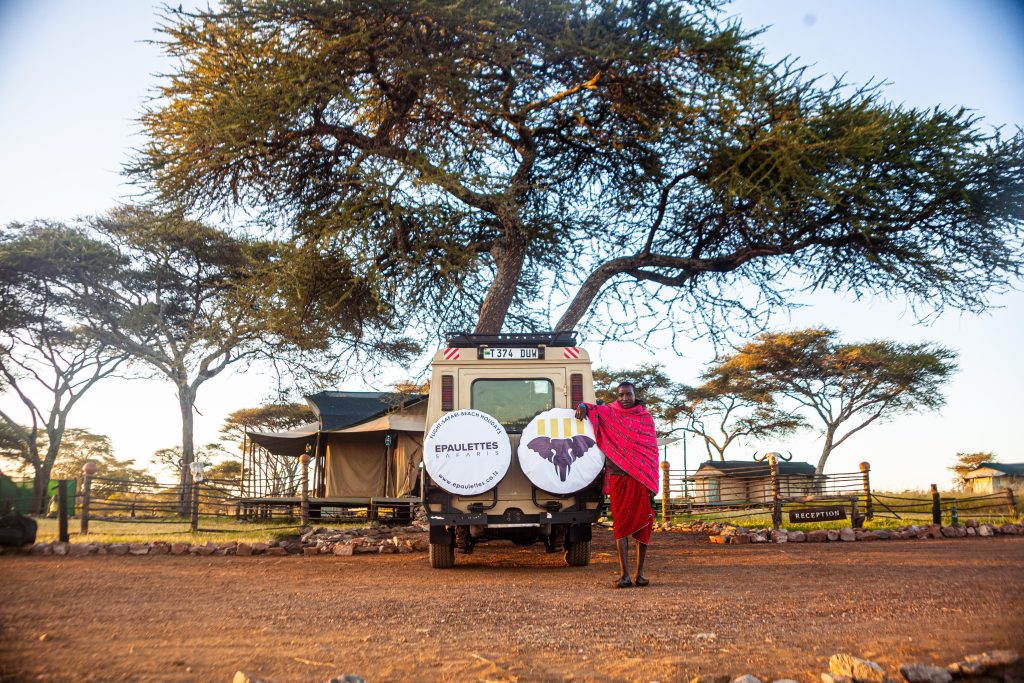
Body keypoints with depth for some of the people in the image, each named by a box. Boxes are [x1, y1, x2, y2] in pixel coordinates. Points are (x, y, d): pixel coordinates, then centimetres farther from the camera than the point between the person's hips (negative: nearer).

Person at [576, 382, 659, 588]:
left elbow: (652, 451, 7)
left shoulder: (646, 419, 10)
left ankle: (640, 572, 11)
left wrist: (653, 482, -1)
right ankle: (624, 574, -3)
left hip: (642, 478, 1)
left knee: (643, 524, 2)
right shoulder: (610, 414, 9)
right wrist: (583, 407, -9)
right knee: (621, 524, -3)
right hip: (618, 477, -1)